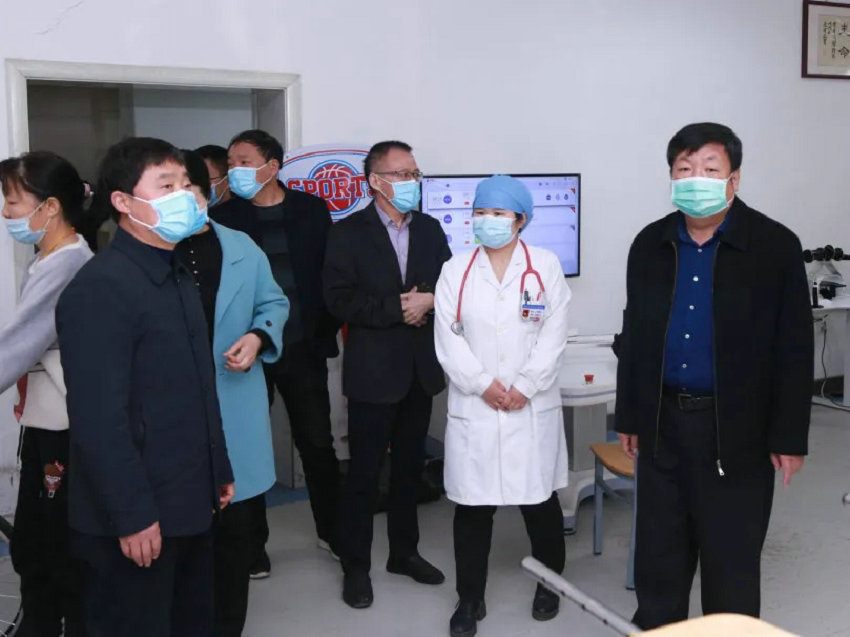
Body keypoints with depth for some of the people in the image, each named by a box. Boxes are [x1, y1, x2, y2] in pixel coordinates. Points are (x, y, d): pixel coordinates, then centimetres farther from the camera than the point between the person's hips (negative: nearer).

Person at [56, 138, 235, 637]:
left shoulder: (178, 275, 11)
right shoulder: (99, 288, -18)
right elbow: (98, 417, -22)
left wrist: (219, 470, 16)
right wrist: (131, 514, -21)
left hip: (189, 503, 8)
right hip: (138, 515, -8)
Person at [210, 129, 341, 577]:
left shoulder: (310, 209, 2)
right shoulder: (222, 216, 0)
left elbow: (329, 273, 3)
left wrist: (325, 333, -2)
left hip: (302, 348, 1)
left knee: (318, 444, 10)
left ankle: (332, 532, 28)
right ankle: (251, 545, 23)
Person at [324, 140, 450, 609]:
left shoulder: (430, 229, 9)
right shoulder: (348, 232, -6)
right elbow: (340, 299, -15)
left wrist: (429, 300, -13)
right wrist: (397, 309, -17)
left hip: (421, 369, 5)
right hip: (373, 371, -5)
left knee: (409, 467, 16)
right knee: (363, 473, 4)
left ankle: (404, 552, 31)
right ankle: (355, 566, 17)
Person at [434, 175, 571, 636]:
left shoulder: (545, 266, 1)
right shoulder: (455, 270, 5)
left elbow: (553, 337, -4)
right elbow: (448, 340, -2)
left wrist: (523, 387, -12)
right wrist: (484, 384, -12)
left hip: (532, 408, -1)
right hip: (473, 407, 1)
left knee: (540, 500, 11)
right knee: (472, 505, 5)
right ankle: (470, 598, 20)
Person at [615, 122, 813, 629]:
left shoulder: (776, 246, -8)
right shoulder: (650, 244, 4)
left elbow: (794, 350, -7)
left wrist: (789, 438, -9)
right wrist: (629, 416, 10)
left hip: (736, 430, -4)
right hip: (663, 424, 4)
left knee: (732, 562, 9)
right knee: (658, 554, 15)